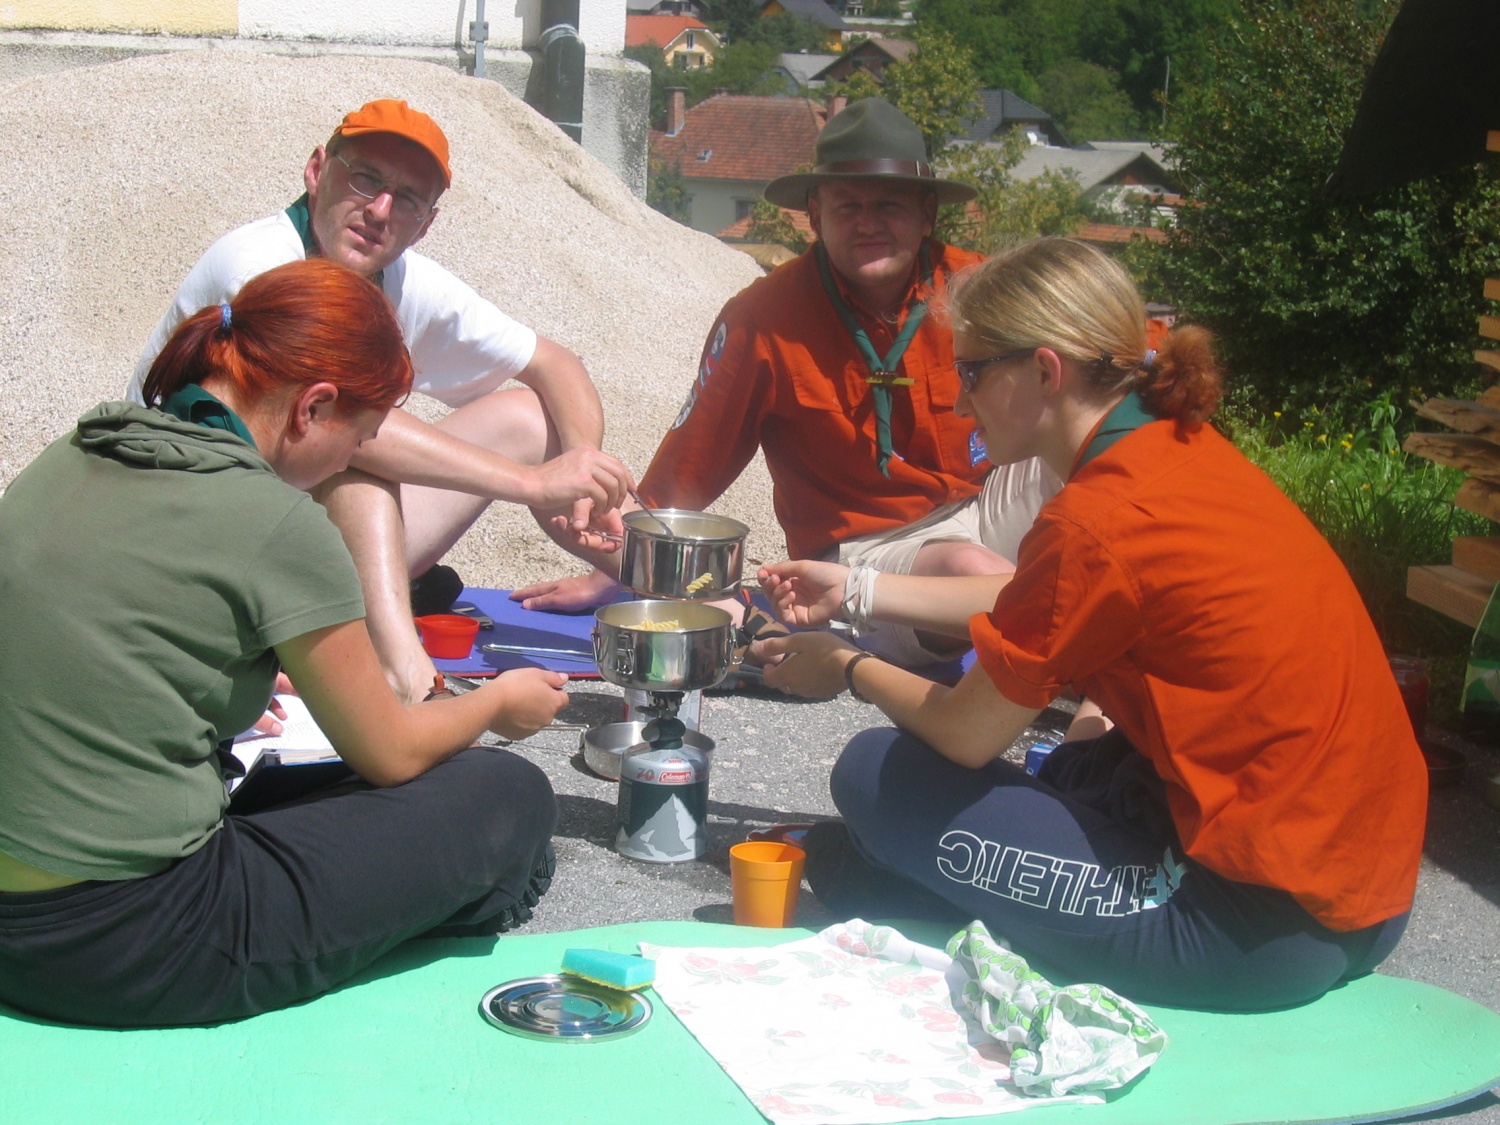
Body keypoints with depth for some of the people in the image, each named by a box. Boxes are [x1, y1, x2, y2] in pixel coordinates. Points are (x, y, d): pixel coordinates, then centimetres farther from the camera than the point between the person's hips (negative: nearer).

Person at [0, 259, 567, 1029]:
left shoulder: (63, 464, 6)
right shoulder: (277, 524, -16)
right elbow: (391, 754, -3)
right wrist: (498, 703, 17)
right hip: (128, 952, -9)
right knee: (510, 799, 4)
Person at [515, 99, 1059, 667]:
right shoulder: (764, 318, -10)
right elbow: (688, 464, -1)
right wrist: (613, 573, 4)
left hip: (990, 503, 4)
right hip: (865, 546, -4)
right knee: (976, 573, -36)